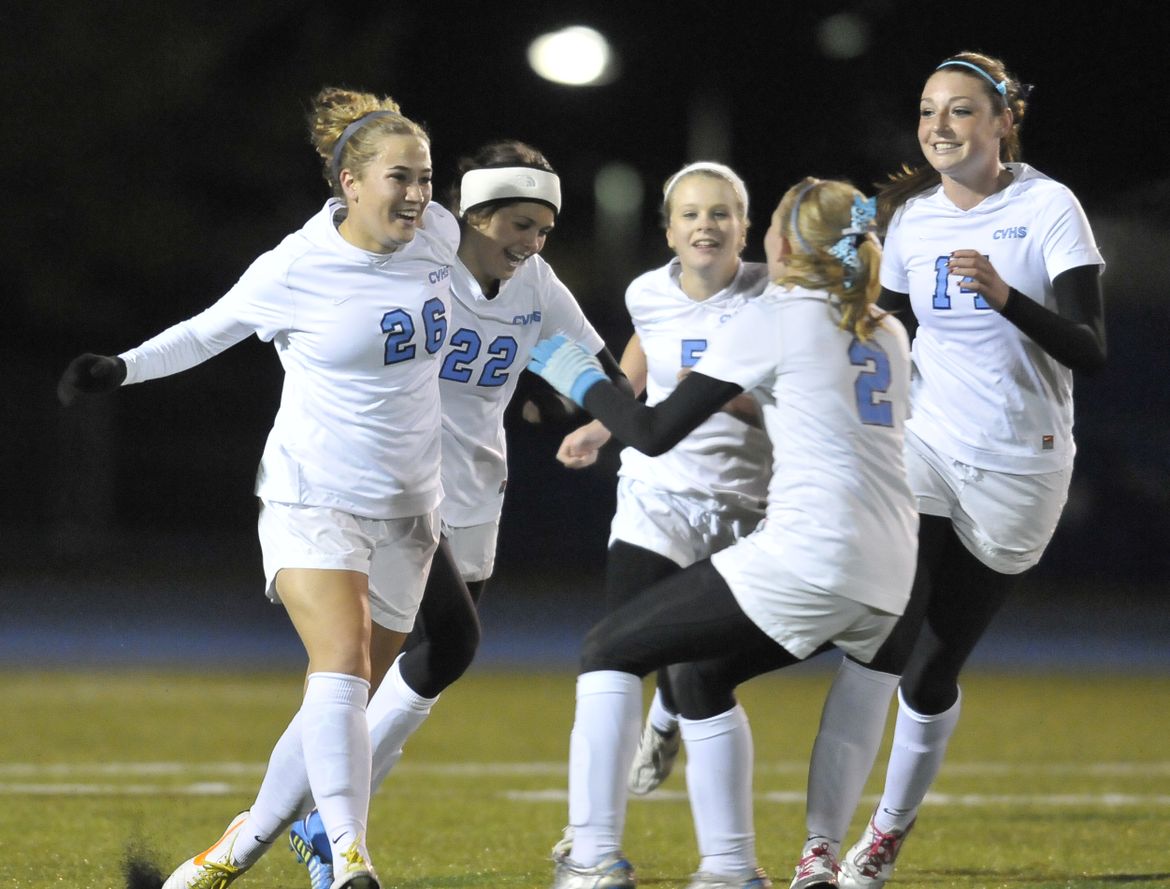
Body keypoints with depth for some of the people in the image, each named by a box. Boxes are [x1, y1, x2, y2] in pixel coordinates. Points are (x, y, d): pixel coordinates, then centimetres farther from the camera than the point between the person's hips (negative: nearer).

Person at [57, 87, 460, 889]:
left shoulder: (437, 237, -2)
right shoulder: (293, 272, -13)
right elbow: (209, 330, 4)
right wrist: (122, 369, -7)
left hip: (405, 513, 5)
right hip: (311, 500, -5)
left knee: (345, 702, 5)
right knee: (342, 665, -25)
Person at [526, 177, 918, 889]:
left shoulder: (772, 320, -1)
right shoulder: (888, 332, 19)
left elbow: (655, 433, 0)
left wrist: (580, 379, 15)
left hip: (808, 556, -8)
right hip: (890, 582, 8)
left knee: (611, 650, 3)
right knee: (700, 674, 25)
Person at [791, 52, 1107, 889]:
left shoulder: (1048, 208, -9)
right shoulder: (911, 218, 4)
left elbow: (1091, 351, -17)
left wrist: (1006, 296, -32)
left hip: (1018, 467, -3)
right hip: (926, 450, 3)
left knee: (931, 672, 1)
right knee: (876, 650, -15)